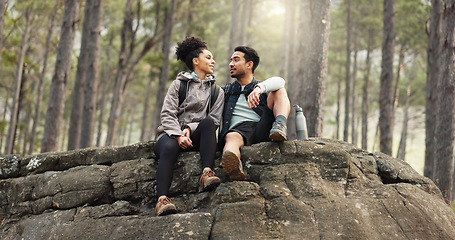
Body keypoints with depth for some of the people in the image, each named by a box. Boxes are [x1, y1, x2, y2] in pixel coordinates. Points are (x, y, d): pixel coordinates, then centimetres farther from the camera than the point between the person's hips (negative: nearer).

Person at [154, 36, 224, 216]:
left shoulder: (217, 91, 20)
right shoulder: (179, 84, 13)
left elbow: (214, 121, 7)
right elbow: (167, 114, 1)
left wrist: (190, 129, -11)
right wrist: (178, 135, -18)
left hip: (196, 136, 2)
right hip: (171, 133, -1)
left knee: (208, 122, -32)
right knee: (169, 147, -38)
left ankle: (206, 173, -45)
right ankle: (162, 198, -52)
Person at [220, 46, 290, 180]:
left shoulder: (264, 88, 23)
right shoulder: (225, 91, 32)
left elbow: (279, 82, -2)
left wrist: (259, 88, -25)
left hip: (263, 131, 1)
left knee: (279, 90, -7)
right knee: (231, 137, -38)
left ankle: (280, 124, -37)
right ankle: (234, 167, -73)